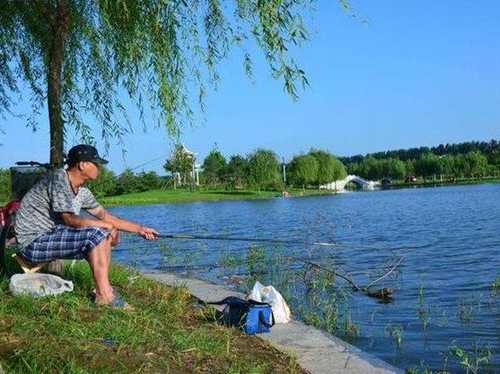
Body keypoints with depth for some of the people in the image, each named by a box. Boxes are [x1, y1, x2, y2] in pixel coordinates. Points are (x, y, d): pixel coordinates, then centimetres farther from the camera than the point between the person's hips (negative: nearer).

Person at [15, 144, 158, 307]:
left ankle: (102, 288, -2)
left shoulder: (82, 191, 8)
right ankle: (104, 294, -18)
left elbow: (104, 216, 15)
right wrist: (106, 226, -18)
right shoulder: (58, 178, -18)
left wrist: (139, 229, 12)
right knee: (96, 234, -23)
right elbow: (70, 219, -25)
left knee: (105, 236, 2)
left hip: (50, 236, 9)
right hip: (33, 242, -9)